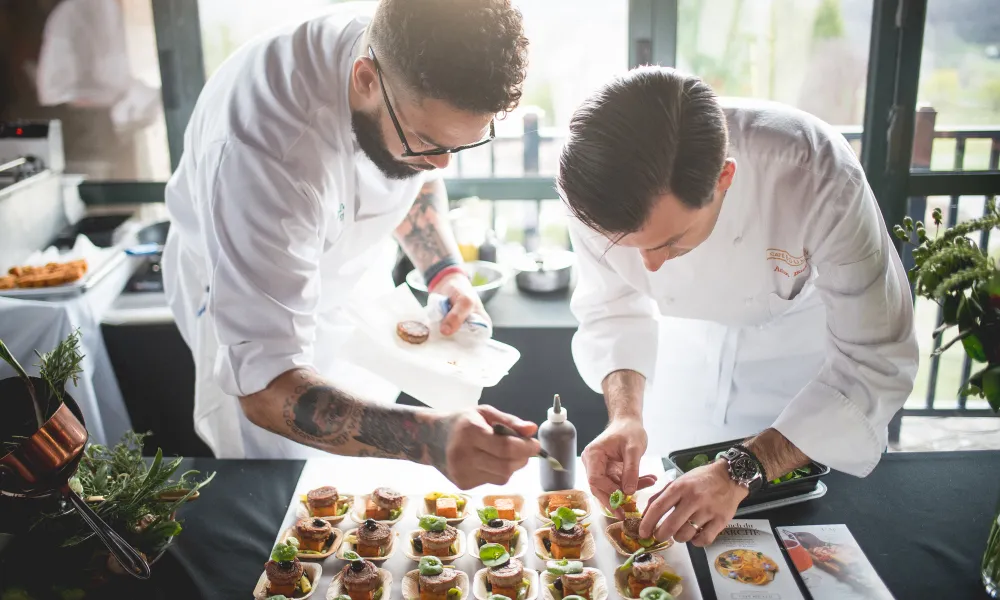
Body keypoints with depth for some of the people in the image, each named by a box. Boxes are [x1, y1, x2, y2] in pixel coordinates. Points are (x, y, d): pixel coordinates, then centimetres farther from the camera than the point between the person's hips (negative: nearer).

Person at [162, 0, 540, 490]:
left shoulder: (417, 55, -23)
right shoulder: (264, 151, -44)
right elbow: (266, 386, -44)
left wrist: (445, 272, -17)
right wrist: (430, 437, -59)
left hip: (355, 275, 6)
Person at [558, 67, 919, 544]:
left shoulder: (819, 177, -43)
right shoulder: (595, 188, -34)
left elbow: (875, 365, -36)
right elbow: (612, 310, -16)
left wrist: (741, 471, -46)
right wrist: (626, 414, -35)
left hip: (801, 323, -1)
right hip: (687, 331, 2)